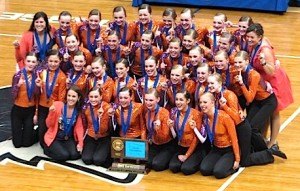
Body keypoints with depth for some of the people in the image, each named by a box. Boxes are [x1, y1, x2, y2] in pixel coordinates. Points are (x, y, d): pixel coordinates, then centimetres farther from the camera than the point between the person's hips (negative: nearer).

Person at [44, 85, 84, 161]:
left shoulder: (79, 110, -5)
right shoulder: (57, 105, -14)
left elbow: (79, 127, -3)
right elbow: (49, 125, -11)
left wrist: (80, 143, -15)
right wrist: (51, 113, -28)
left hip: (69, 139, 3)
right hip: (54, 138, -3)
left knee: (75, 155, -20)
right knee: (64, 155, -24)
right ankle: (48, 149, 6)